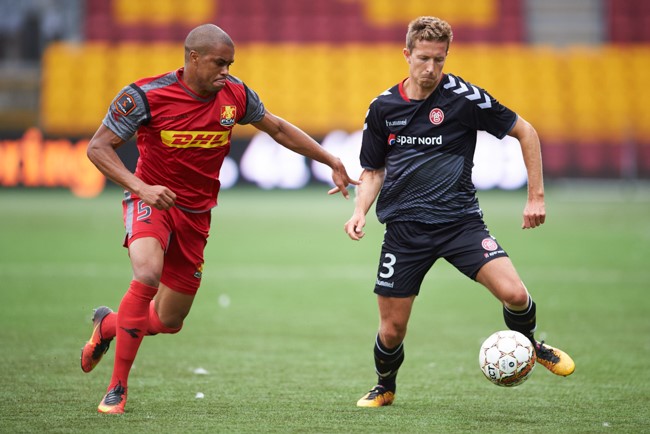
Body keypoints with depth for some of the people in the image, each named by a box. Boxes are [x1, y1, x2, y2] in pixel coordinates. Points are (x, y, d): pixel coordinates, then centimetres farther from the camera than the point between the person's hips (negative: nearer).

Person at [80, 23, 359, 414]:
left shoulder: (235, 95, -4)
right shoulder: (146, 96, -17)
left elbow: (278, 129, 13)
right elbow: (98, 147, -14)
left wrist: (333, 162, 13)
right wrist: (140, 187, -28)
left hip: (196, 214, 5)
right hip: (152, 202, -5)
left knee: (169, 321, 7)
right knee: (148, 273, -35)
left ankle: (107, 325, 42)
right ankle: (118, 387, -22)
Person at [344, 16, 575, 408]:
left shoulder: (463, 97, -6)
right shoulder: (383, 107, 4)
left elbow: (525, 132, 2)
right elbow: (373, 170, 17)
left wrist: (536, 196, 0)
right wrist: (360, 211, -1)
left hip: (460, 220, -2)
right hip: (405, 228, 2)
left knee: (514, 293, -21)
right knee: (392, 330, 1)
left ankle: (529, 344, 14)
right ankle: (385, 388, 34)